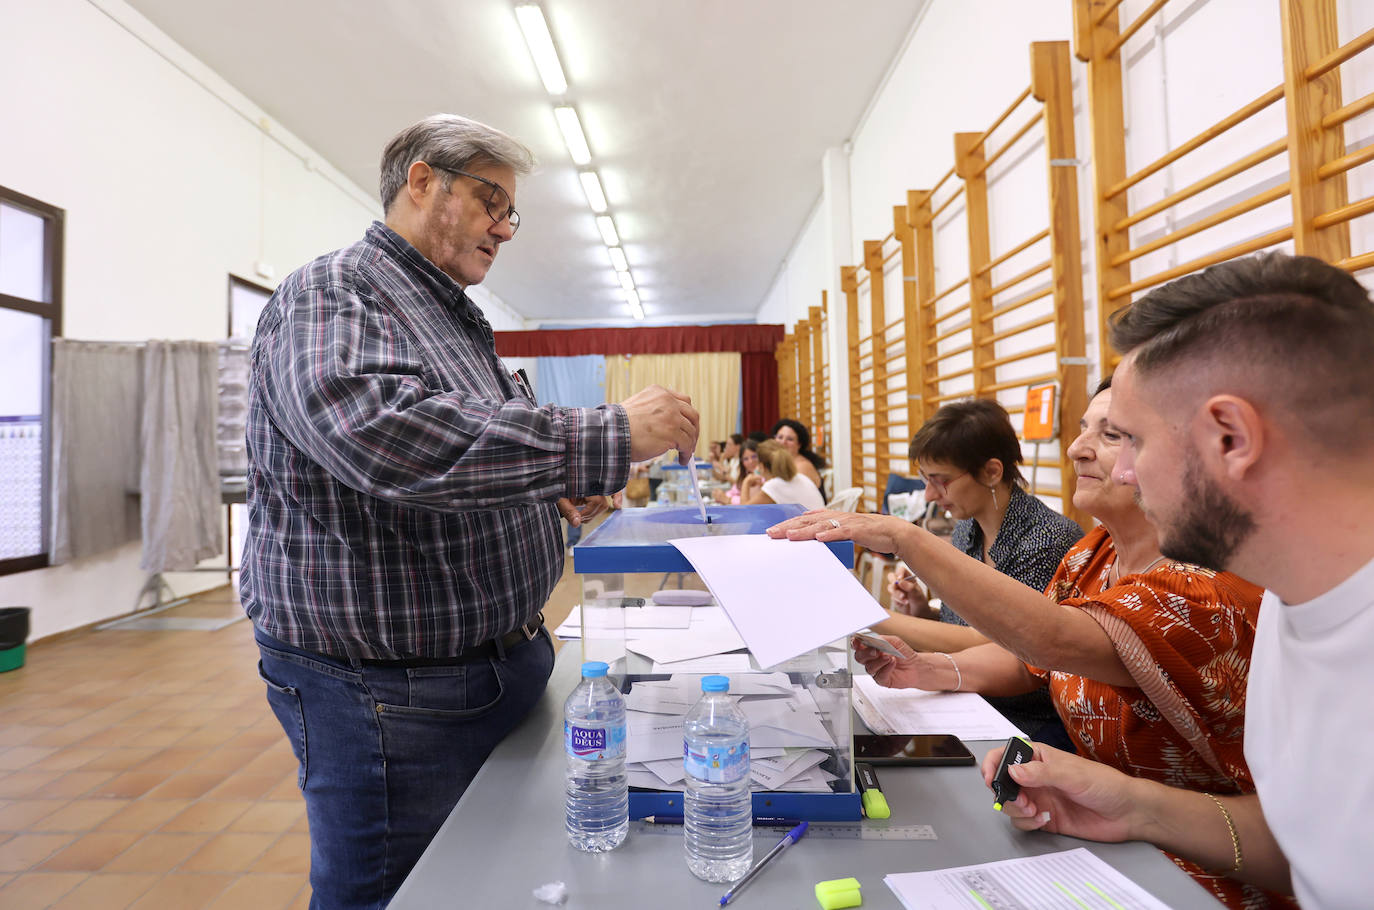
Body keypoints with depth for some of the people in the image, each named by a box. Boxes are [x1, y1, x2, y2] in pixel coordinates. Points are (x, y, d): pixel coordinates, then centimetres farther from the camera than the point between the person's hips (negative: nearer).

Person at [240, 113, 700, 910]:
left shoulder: (456, 318, 16)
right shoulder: (331, 294, -13)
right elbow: (378, 434, -34)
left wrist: (554, 486, 6)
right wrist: (607, 437, -32)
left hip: (504, 661, 9)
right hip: (389, 693, -8)